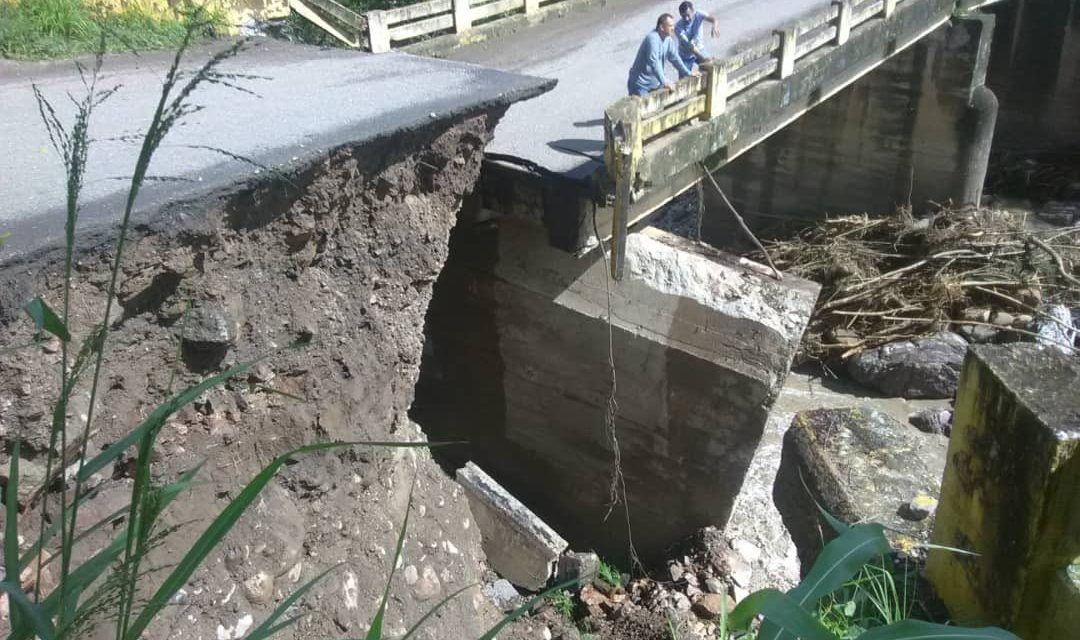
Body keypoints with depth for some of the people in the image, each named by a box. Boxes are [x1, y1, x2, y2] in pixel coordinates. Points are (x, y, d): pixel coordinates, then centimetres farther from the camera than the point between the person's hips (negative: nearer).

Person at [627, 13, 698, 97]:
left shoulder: (668, 39, 3)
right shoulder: (652, 38, -24)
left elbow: (674, 57, 13)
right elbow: (654, 63, -32)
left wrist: (688, 73, 10)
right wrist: (664, 82, -37)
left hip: (655, 83, 9)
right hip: (640, 84, -9)